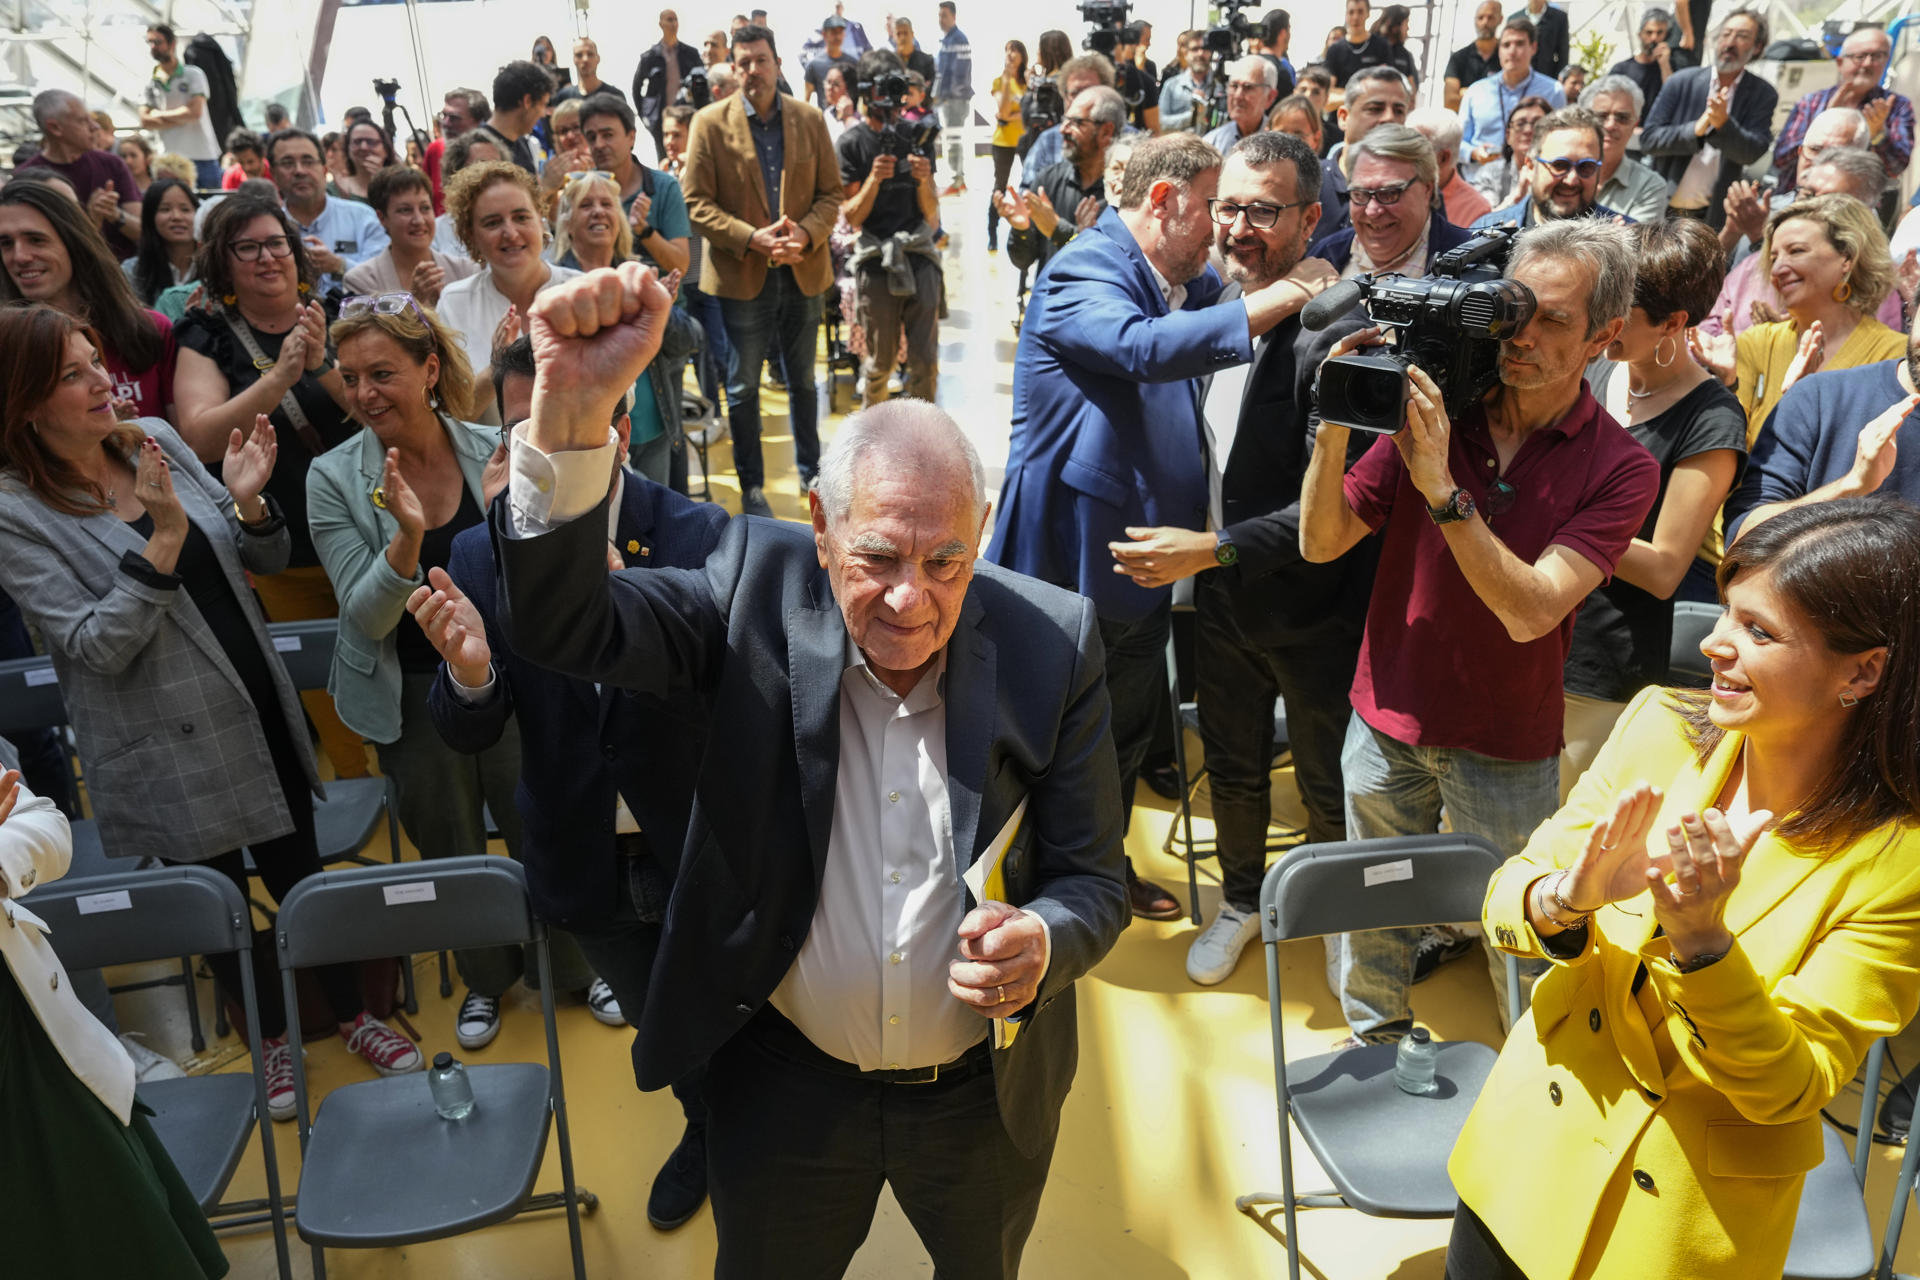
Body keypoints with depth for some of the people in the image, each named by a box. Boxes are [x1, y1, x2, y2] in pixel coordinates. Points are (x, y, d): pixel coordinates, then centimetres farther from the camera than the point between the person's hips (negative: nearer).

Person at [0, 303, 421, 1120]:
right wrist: (163, 538, -29)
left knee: (299, 869, 16)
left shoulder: (156, 439, 0)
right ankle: (269, 1036, 38)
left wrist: (248, 503, -16)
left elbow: (265, 564, 5)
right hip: (168, 750, -4)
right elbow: (98, 645, -21)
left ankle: (351, 1011, 36)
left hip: (260, 711, 4)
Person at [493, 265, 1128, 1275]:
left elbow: (1093, 880, -11)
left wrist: (1041, 946, -34)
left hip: (985, 1092, 1)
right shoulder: (759, 589, -17)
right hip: (785, 1083, 0)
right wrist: (572, 407, -44)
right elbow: (565, 628, -29)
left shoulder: (1052, 643, -17)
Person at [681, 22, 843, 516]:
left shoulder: (810, 119, 4)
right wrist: (752, 239, -19)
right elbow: (697, 203, -7)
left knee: (803, 381, 15)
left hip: (802, 270, 3)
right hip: (742, 274, -2)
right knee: (743, 387, 5)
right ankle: (752, 488, 18)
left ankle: (811, 473, 31)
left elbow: (830, 192, 5)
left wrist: (806, 235, -14)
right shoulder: (711, 122, -4)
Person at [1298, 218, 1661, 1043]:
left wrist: (1441, 489, -31)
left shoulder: (1620, 468, -11)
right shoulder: (1432, 410, -5)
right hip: (1387, 718, 3)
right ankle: (1376, 1046, 44)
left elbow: (1531, 611, -24)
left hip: (1505, 748, -2)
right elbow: (1321, 542, -6)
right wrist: (1335, 428, -22)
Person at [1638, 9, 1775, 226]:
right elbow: (1647, 139, -5)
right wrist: (1696, 129, -21)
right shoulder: (1681, 82, 2)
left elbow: (1752, 153, -9)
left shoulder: (1762, 95, 2)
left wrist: (1723, 124, -27)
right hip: (1662, 209, 1)